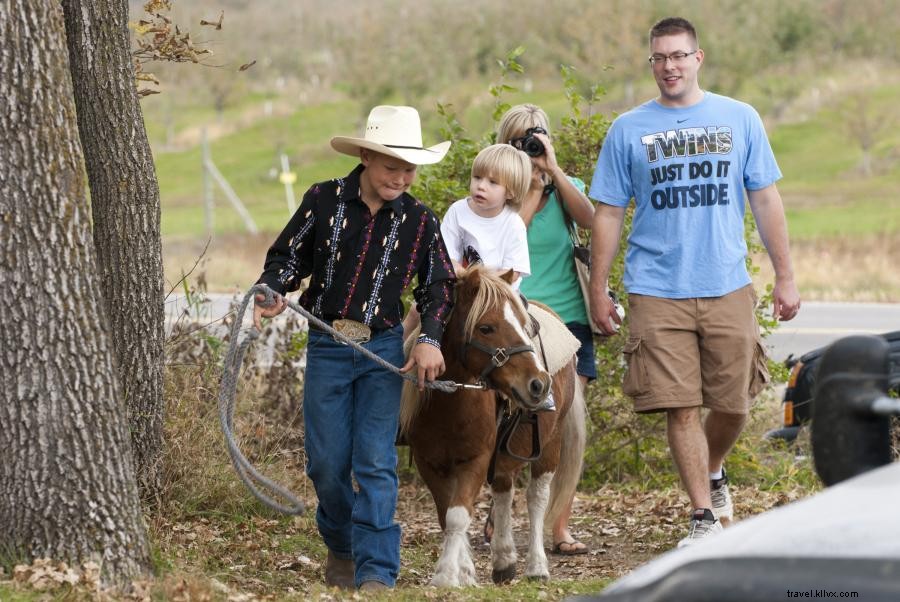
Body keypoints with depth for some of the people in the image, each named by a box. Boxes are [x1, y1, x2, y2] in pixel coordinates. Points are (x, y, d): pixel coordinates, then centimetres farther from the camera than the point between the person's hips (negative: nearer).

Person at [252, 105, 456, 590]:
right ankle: (341, 548, 30)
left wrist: (430, 338, -7)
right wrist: (271, 293, -15)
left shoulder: (419, 220, -2)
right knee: (326, 463, 5)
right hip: (326, 349, 0)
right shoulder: (324, 200, -5)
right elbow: (288, 256, 5)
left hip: (383, 350, 0)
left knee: (375, 462, -6)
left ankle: (376, 572, -6)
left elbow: (438, 286, 8)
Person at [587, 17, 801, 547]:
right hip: (658, 292, -1)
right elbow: (609, 214, 7)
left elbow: (766, 200, 8)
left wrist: (786, 277, 4)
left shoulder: (740, 119, 7)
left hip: (728, 289, 1)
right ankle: (705, 517, 5)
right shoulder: (629, 130, 5)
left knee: (733, 405, 4)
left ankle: (713, 474, 34)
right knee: (682, 408, -4)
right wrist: (598, 291, 3)